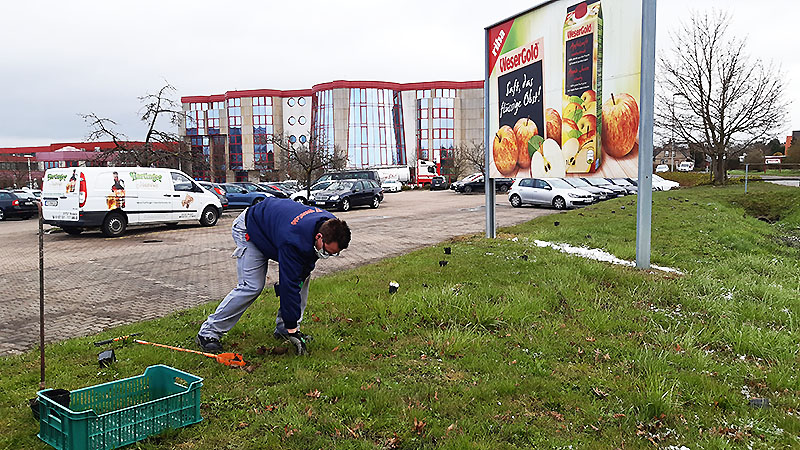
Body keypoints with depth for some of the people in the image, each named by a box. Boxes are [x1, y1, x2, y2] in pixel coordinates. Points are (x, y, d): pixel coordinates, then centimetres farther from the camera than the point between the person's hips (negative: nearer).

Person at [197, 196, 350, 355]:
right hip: (250, 230, -8)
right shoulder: (294, 242, -44)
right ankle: (208, 332, -5)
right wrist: (292, 330, -33)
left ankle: (283, 329, 7)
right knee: (252, 286, -17)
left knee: (303, 276, -3)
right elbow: (289, 285, -39)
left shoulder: (331, 225, -21)